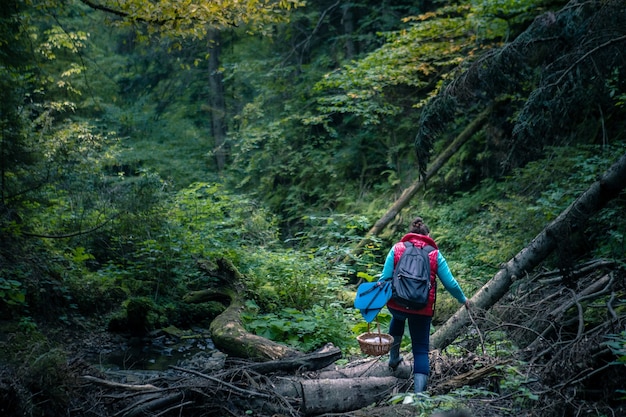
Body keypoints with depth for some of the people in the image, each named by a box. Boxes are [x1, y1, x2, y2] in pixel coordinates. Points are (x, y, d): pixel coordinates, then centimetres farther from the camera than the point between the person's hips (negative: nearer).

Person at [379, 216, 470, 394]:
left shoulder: (397, 249, 2)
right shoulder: (435, 254, 4)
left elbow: (384, 279, -5)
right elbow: (450, 284, 3)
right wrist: (463, 299, 21)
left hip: (396, 304, 1)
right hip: (422, 310, -1)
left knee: (398, 318, 38)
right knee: (421, 349, 11)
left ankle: (394, 358, 45)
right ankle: (419, 392, 1)